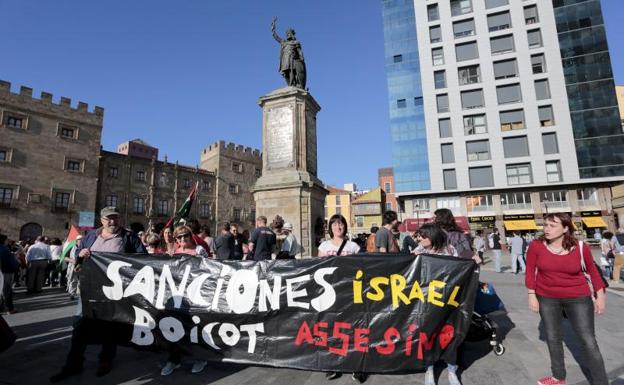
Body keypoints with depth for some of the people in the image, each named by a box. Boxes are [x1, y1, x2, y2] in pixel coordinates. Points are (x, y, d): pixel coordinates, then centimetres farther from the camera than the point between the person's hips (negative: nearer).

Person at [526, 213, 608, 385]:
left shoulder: (580, 247, -13)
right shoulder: (536, 246, -14)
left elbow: (592, 270, 3)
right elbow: (530, 272, -5)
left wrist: (600, 295, 4)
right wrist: (532, 296, -6)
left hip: (578, 298, -1)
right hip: (547, 298, 1)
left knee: (589, 341, 3)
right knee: (553, 338, 15)